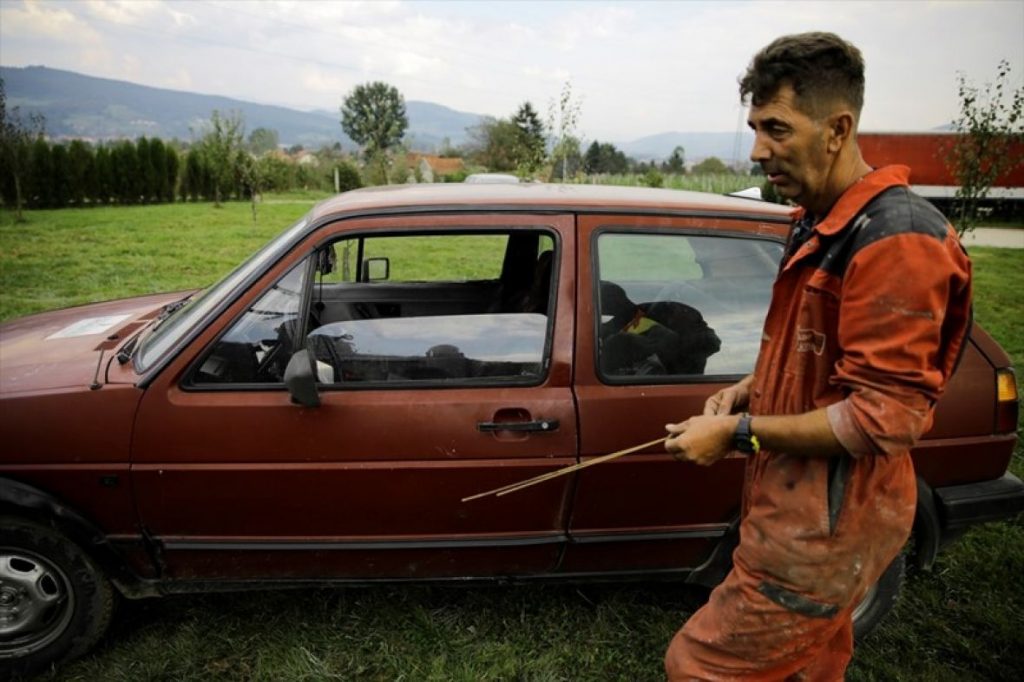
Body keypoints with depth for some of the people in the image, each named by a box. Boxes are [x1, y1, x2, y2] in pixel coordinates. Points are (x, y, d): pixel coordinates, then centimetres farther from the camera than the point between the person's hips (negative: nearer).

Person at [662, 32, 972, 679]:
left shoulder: (894, 240, -23)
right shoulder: (821, 225, 9)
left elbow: (886, 415, -25)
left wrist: (739, 433, -20)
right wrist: (751, 389, 3)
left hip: (826, 524, -10)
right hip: (807, 507, 10)